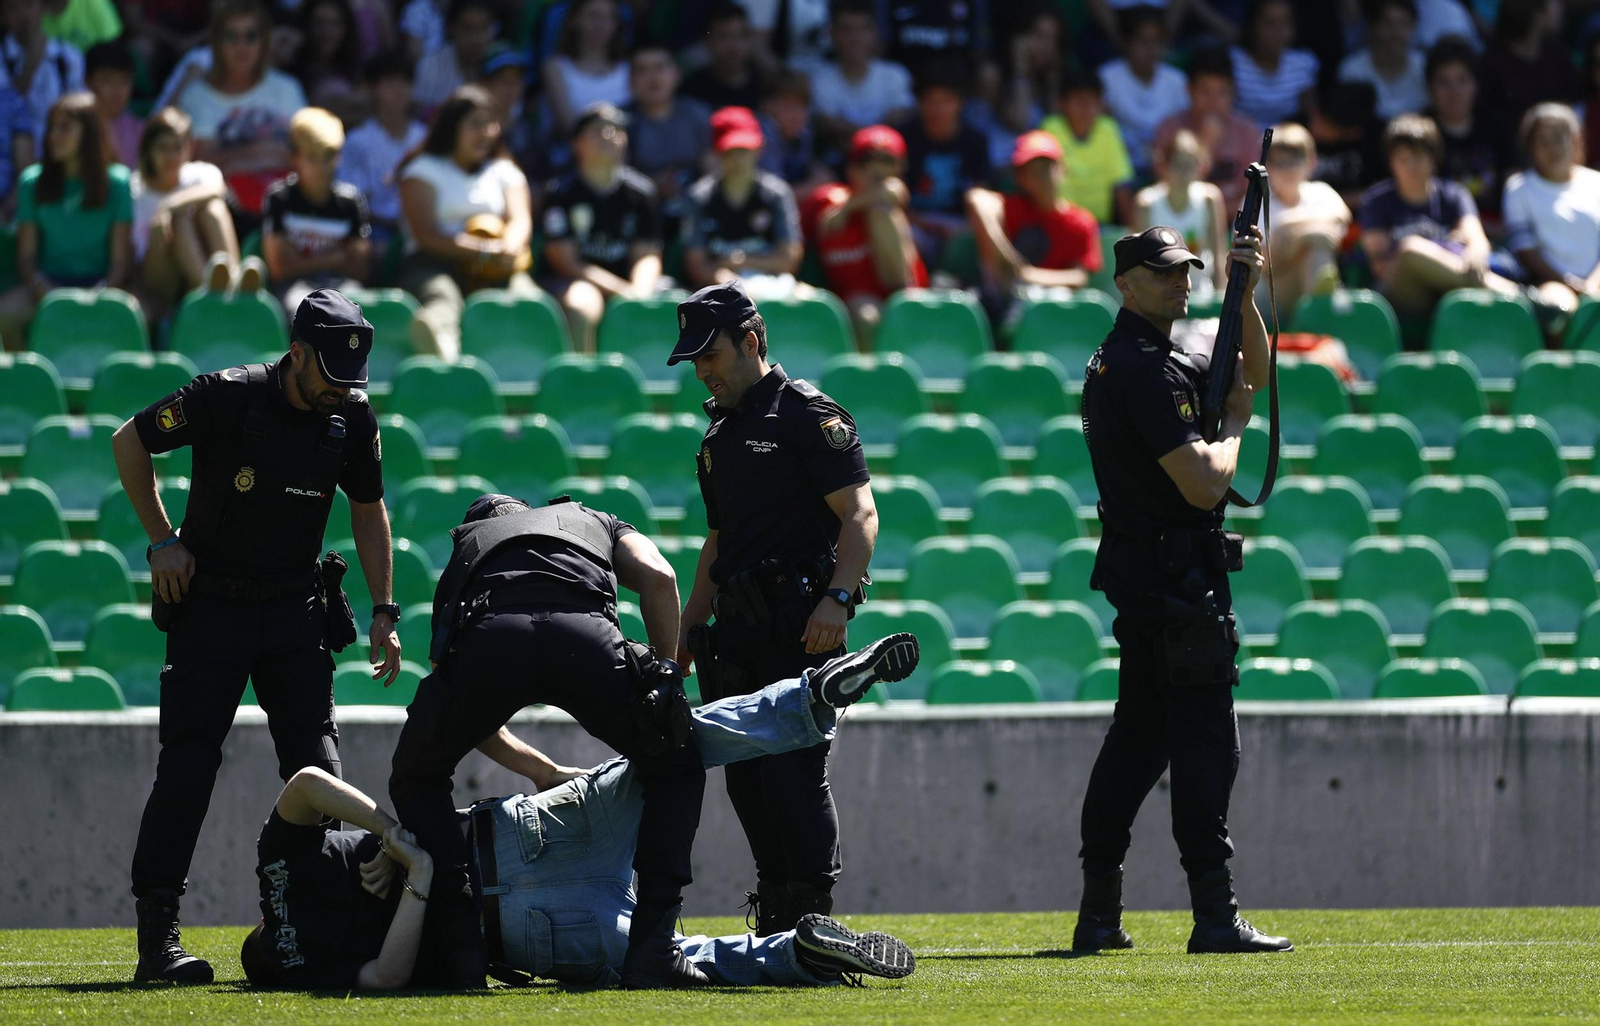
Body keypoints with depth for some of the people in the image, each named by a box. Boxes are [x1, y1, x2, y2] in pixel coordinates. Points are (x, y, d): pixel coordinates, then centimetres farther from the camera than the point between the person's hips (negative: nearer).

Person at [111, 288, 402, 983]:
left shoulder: (352, 417, -3)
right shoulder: (226, 397, -16)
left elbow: (368, 511, 12)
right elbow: (129, 442, -3)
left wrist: (382, 611, 6)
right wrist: (162, 539, -5)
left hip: (298, 611, 4)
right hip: (210, 605, -4)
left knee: (316, 766, -2)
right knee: (189, 763, -10)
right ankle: (157, 937, -9)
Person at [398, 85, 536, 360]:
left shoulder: (504, 171, 25)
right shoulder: (424, 169, 13)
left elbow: (520, 220, 8)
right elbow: (425, 234, -2)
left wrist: (508, 248, -18)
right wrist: (482, 251, -15)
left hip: (495, 269, 4)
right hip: (435, 263, -4)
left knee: (524, 292, -33)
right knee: (441, 297, -41)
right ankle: (441, 342, -76)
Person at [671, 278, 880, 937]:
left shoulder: (808, 415, -5)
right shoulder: (722, 432, 21)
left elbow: (860, 516, -13)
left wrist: (836, 598, -25)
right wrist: (687, 630, 23)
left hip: (801, 626, -9)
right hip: (740, 630, 9)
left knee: (792, 770, -14)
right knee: (746, 773, 6)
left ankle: (817, 914, -11)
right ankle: (777, 916, 11)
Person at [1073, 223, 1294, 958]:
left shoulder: (1121, 362, 17)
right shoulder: (1145, 370, -16)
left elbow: (1252, 371, 26)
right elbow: (1204, 484, -22)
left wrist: (1243, 295, 10)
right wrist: (1234, 426, -3)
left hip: (1140, 580, 11)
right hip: (1177, 576, -11)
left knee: (1139, 739, 13)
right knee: (1205, 740, -10)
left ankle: (1098, 914, 14)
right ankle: (1215, 916, -13)